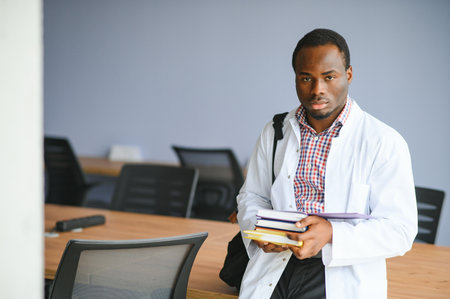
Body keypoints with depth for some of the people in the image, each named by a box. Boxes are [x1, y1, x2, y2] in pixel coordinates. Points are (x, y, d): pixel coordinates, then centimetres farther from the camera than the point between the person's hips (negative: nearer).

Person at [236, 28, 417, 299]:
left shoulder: (384, 142, -2)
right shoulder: (275, 132, 13)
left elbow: (400, 230, -7)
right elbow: (252, 196, 20)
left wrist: (331, 234, -22)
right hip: (276, 267, 3)